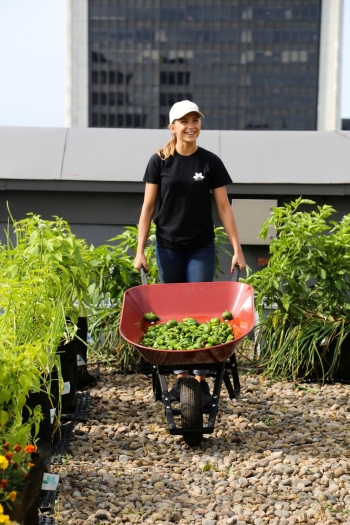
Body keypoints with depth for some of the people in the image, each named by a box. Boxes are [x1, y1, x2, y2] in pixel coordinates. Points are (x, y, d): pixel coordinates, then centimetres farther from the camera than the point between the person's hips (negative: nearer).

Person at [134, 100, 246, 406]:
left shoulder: (210, 162, -1)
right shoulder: (160, 161, -1)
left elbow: (224, 207, 0)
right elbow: (148, 207, 0)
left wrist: (237, 249, -5)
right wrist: (140, 251, -4)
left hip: (201, 248, -1)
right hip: (168, 248, 1)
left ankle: (201, 380, 2)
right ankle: (180, 377, 16)